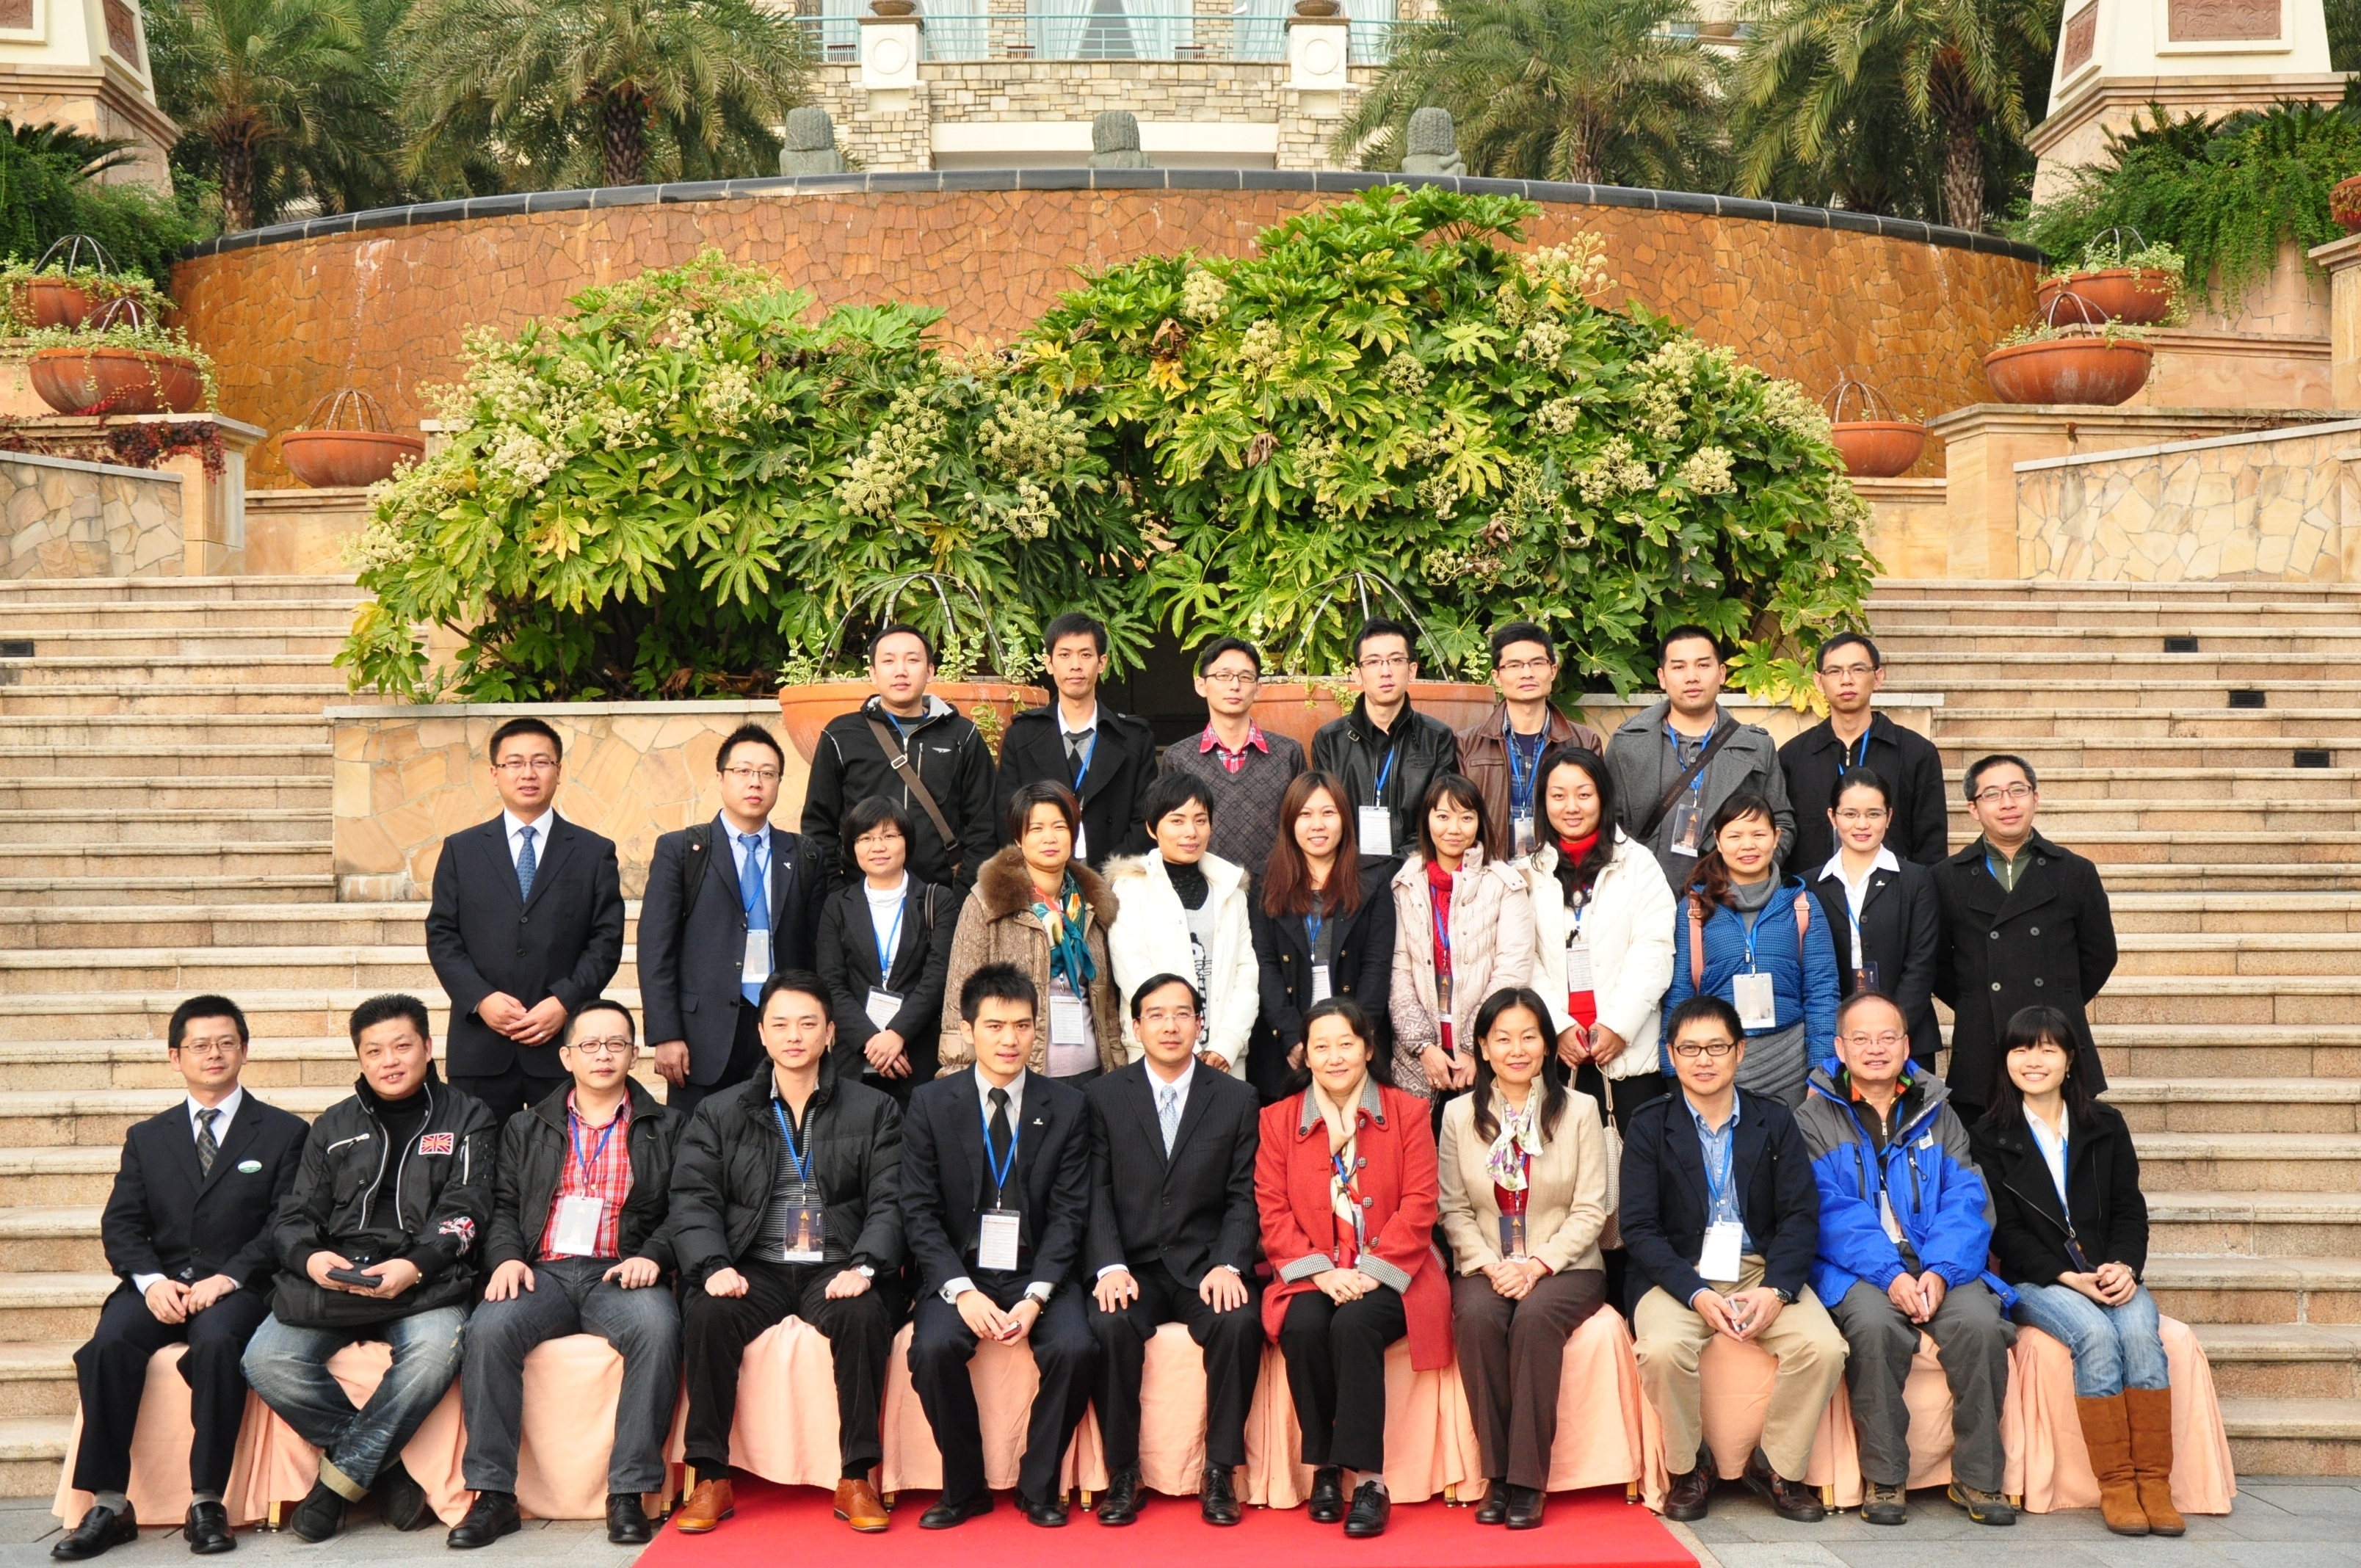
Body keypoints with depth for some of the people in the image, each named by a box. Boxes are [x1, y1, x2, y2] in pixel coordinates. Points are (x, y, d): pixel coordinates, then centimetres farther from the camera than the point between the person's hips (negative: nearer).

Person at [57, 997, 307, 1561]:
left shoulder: (282, 1132, 9)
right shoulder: (146, 1138, 20)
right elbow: (120, 1224, 10)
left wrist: (228, 1278, -15)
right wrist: (150, 1281, -10)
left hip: (237, 1285, -3)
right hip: (159, 1283, 3)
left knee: (216, 1341, -35)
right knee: (109, 1344, -28)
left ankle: (206, 1503, -28)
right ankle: (109, 1505, -22)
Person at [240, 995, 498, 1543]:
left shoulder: (467, 1119, 11)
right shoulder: (334, 1127, 21)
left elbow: (464, 1210, -1)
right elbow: (295, 1214, 14)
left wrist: (413, 1266, -20)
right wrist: (309, 1256, -10)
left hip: (424, 1278, -3)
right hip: (333, 1275, 3)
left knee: (436, 1348, -36)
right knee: (267, 1360, -24)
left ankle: (341, 1478, -17)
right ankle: (384, 1467, -10)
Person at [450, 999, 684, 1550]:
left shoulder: (668, 1127, 16)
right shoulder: (526, 1128, 23)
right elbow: (503, 1206, 15)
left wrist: (652, 1257, -12)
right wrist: (507, 1257, -5)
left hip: (620, 1275, -2)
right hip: (543, 1272, 2)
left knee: (657, 1327, -35)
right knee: (490, 1328, -31)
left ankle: (629, 1494, -28)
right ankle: (493, 1495, -22)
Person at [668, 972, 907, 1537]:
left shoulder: (874, 1110, 10)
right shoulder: (721, 1114, 13)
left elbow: (889, 1202, 1)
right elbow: (693, 1200, 4)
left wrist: (863, 1266, -17)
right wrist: (714, 1266, -16)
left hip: (835, 1271, -1)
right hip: (754, 1269, 1)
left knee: (865, 1315, -33)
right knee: (706, 1315, -30)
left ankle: (855, 1480, -20)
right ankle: (711, 1479, -16)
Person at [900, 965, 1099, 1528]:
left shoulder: (1067, 1107, 1)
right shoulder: (931, 1103, 0)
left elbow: (1069, 1212, -2)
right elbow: (920, 1211, -3)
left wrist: (1036, 1296, -16)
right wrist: (962, 1291, -16)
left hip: (1037, 1270, 0)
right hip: (959, 1269, 0)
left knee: (1075, 1348, -27)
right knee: (934, 1348, -29)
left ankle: (1039, 1485, -3)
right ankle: (964, 1487, -6)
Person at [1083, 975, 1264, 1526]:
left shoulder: (1237, 1099, 8)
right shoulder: (1104, 1097, 7)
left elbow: (1244, 1196, 4)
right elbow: (1096, 1193, 1)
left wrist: (1228, 1265, -13)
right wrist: (1110, 1267, -14)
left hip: (1204, 1267, 0)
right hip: (1133, 1266, 0)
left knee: (1240, 1322, -31)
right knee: (1109, 1325, -31)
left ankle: (1220, 1472, -15)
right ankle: (1123, 1474, -15)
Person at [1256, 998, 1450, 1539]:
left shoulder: (1407, 1112, 6)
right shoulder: (1279, 1119, 10)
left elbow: (1418, 1206, -3)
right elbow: (1273, 1213, 2)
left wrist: (1371, 1272, -15)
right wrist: (1321, 1272, -13)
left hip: (1387, 1276, -1)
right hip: (1312, 1277, 2)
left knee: (1353, 1325, -32)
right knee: (1303, 1326, -30)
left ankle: (1368, 1478, -24)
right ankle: (1323, 1467, -14)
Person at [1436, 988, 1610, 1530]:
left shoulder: (1578, 1110, 4)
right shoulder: (1459, 1115, 7)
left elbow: (1590, 1210, -2)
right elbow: (1454, 1209, 3)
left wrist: (1537, 1265, -15)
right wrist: (1490, 1266, -14)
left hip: (1564, 1267, -1)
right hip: (1485, 1268, 1)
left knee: (1535, 1316, -33)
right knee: (1478, 1316, -32)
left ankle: (1528, 1479, -25)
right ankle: (1496, 1473, -21)